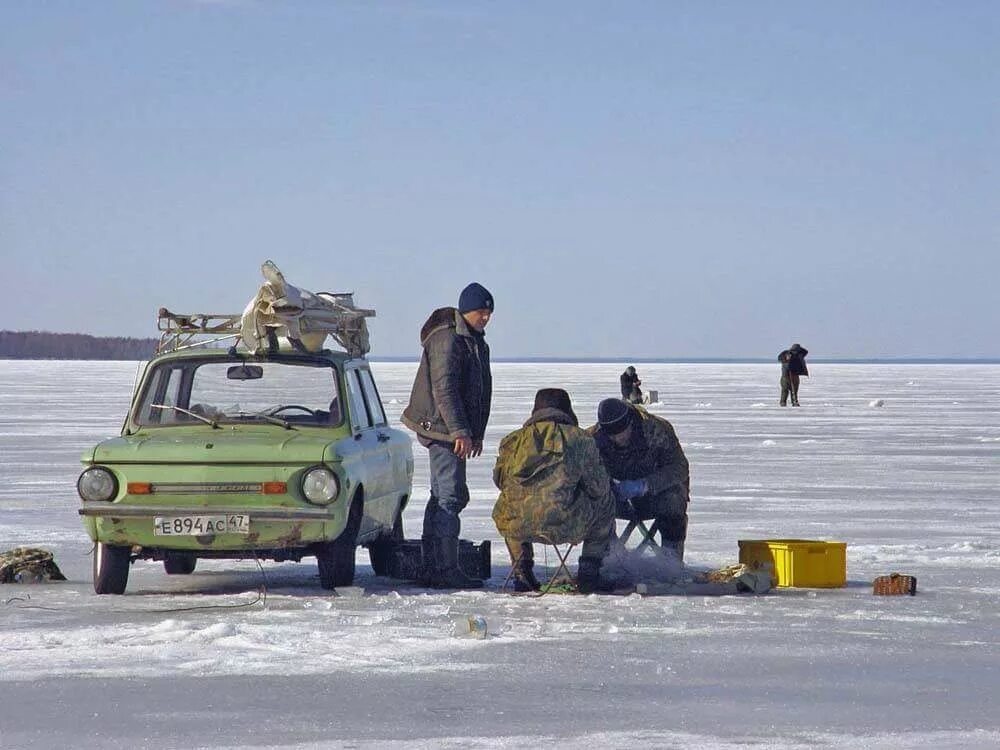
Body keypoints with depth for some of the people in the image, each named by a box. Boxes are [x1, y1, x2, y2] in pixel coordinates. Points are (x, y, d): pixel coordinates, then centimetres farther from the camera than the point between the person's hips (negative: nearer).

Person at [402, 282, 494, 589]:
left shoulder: (477, 342, 17)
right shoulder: (447, 340, -15)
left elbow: (481, 390, 24)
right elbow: (444, 389, -22)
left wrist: (478, 433, 21)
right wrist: (460, 432, -25)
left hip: (454, 431, 10)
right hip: (441, 427, -10)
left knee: (443, 496, 13)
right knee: (450, 496, -12)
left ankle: (432, 567, 19)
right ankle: (446, 570, -13)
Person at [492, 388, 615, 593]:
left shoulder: (512, 440, 10)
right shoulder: (581, 440, 4)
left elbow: (499, 480, 23)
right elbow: (598, 488, 10)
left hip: (517, 527, 2)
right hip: (566, 526, -2)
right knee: (605, 501, 25)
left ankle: (522, 573, 27)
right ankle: (589, 569, 23)